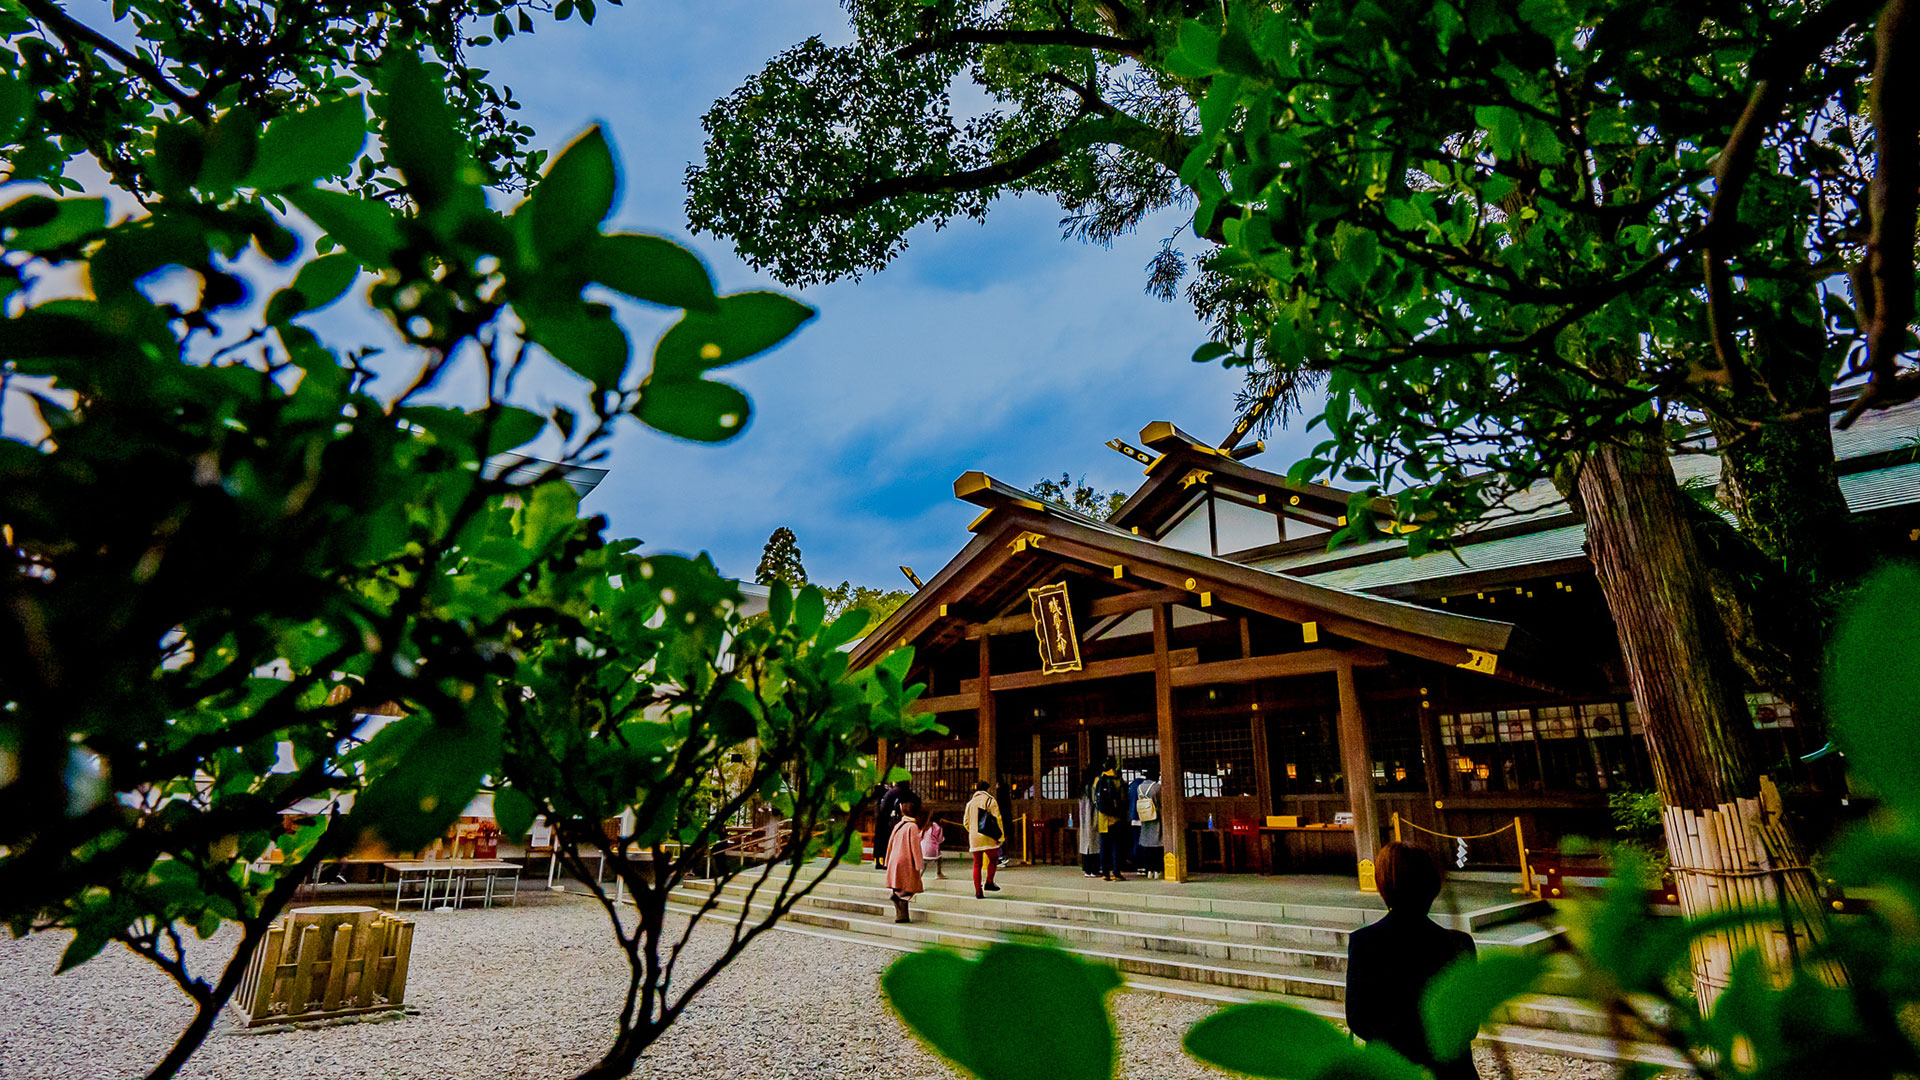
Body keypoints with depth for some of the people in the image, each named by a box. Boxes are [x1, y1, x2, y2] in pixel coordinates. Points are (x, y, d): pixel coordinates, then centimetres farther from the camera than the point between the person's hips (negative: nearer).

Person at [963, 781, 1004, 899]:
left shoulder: (970, 802, 13)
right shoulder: (991, 801, 0)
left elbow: (966, 821, 15)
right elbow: (997, 819, -6)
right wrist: (1001, 835, -3)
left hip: (974, 838, 4)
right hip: (988, 837, -4)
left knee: (977, 864, 8)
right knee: (993, 859, 14)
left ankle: (978, 891, 5)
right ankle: (989, 883, 6)